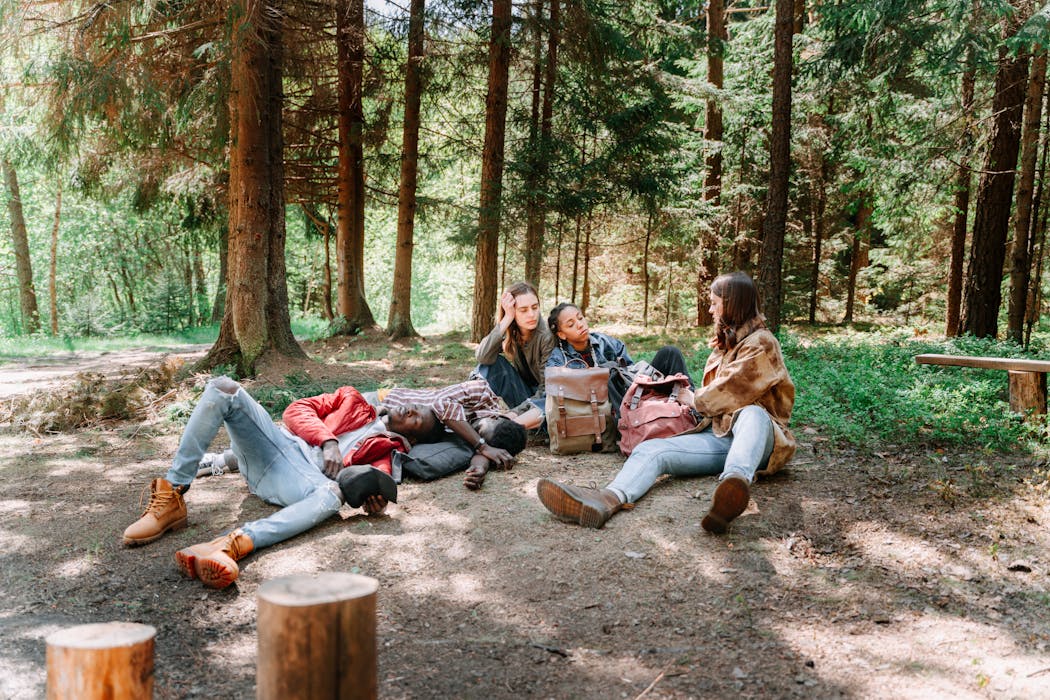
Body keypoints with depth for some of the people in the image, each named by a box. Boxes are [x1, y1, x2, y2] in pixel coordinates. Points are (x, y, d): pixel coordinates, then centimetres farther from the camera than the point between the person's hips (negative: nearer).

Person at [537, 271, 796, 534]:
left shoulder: (760, 343, 0)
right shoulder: (729, 341, 28)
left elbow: (728, 394, -8)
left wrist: (693, 398, 9)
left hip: (754, 434, -6)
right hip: (717, 435, 6)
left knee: (752, 413, -43)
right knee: (652, 449, -22)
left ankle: (735, 481, -75)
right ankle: (610, 499, -55)